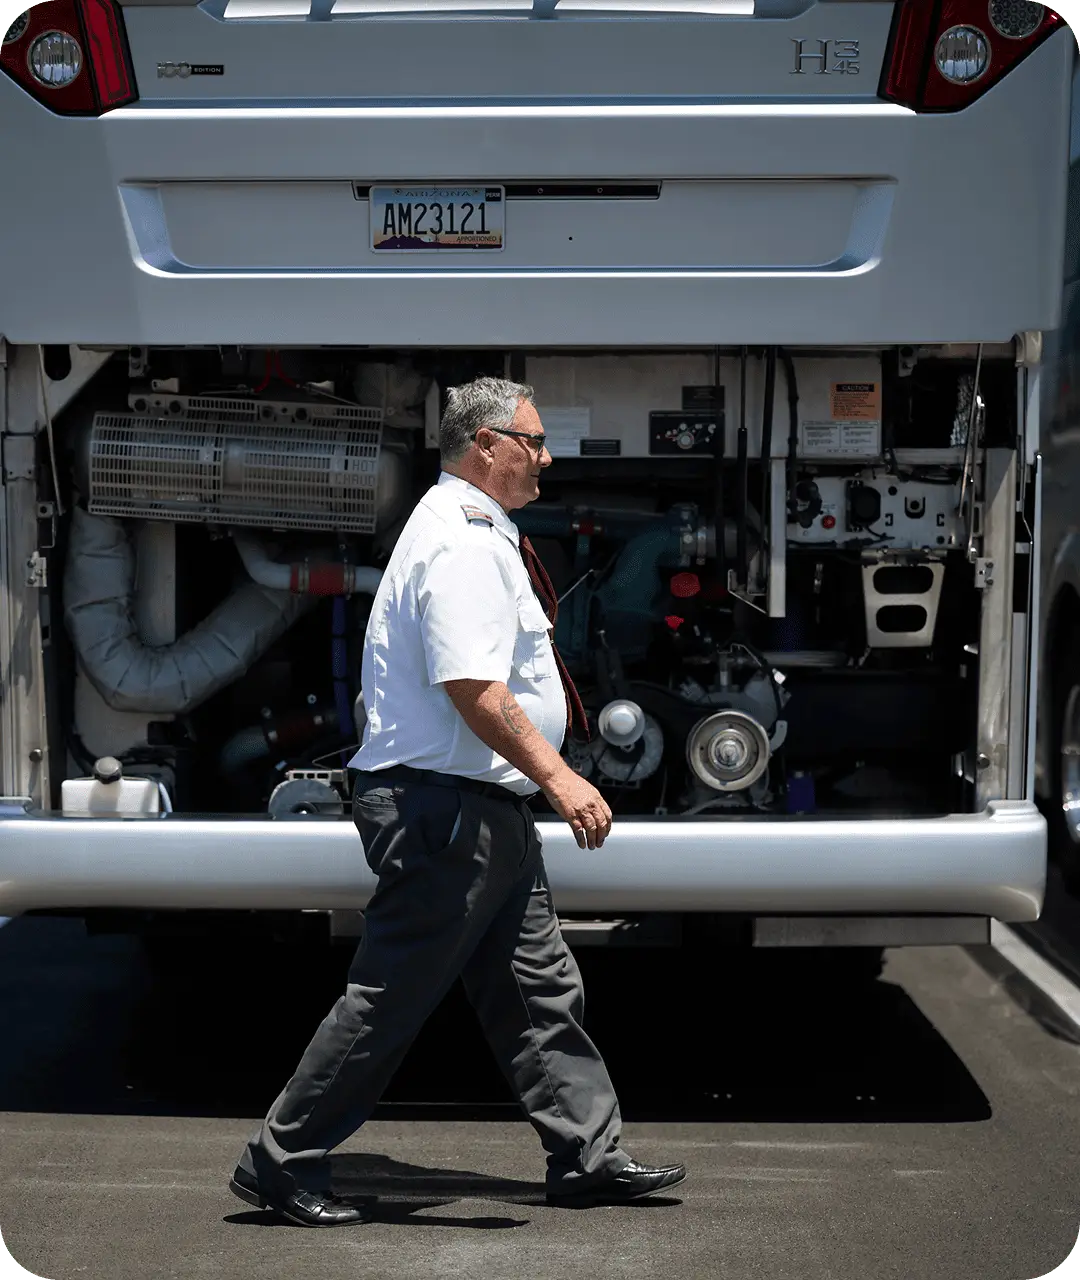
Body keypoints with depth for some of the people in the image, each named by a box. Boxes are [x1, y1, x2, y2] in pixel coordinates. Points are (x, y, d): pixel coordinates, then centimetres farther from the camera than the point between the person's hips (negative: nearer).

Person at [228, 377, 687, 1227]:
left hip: (488, 815, 11)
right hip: (447, 810, -11)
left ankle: (589, 1157, 20)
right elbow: (473, 686, -27)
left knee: (540, 989, 13)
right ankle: (283, 1161, 6)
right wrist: (558, 776, -26)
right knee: (392, 997, -4)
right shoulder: (463, 541, -17)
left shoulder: (474, 532, 18)